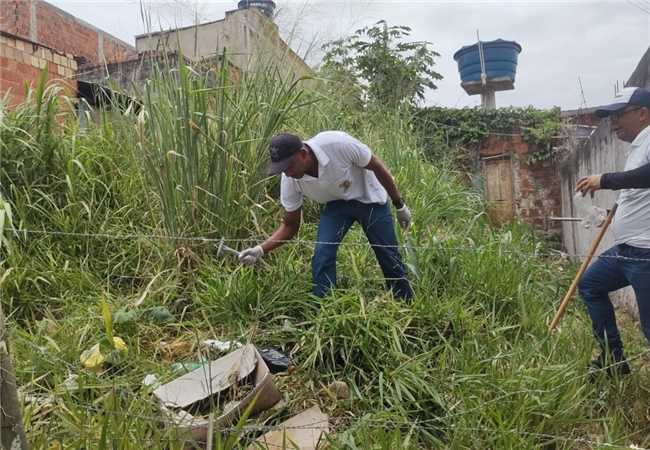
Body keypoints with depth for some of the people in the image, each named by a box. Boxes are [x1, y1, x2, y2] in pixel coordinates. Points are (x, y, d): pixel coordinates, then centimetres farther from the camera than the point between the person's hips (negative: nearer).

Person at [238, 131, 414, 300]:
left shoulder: (338, 143, -37)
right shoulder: (289, 181, -23)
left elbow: (377, 167, -20)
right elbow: (290, 225, -10)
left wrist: (400, 205, -11)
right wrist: (261, 249, -26)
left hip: (368, 198, -2)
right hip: (335, 205, 2)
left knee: (389, 257, 4)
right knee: (322, 256, -17)